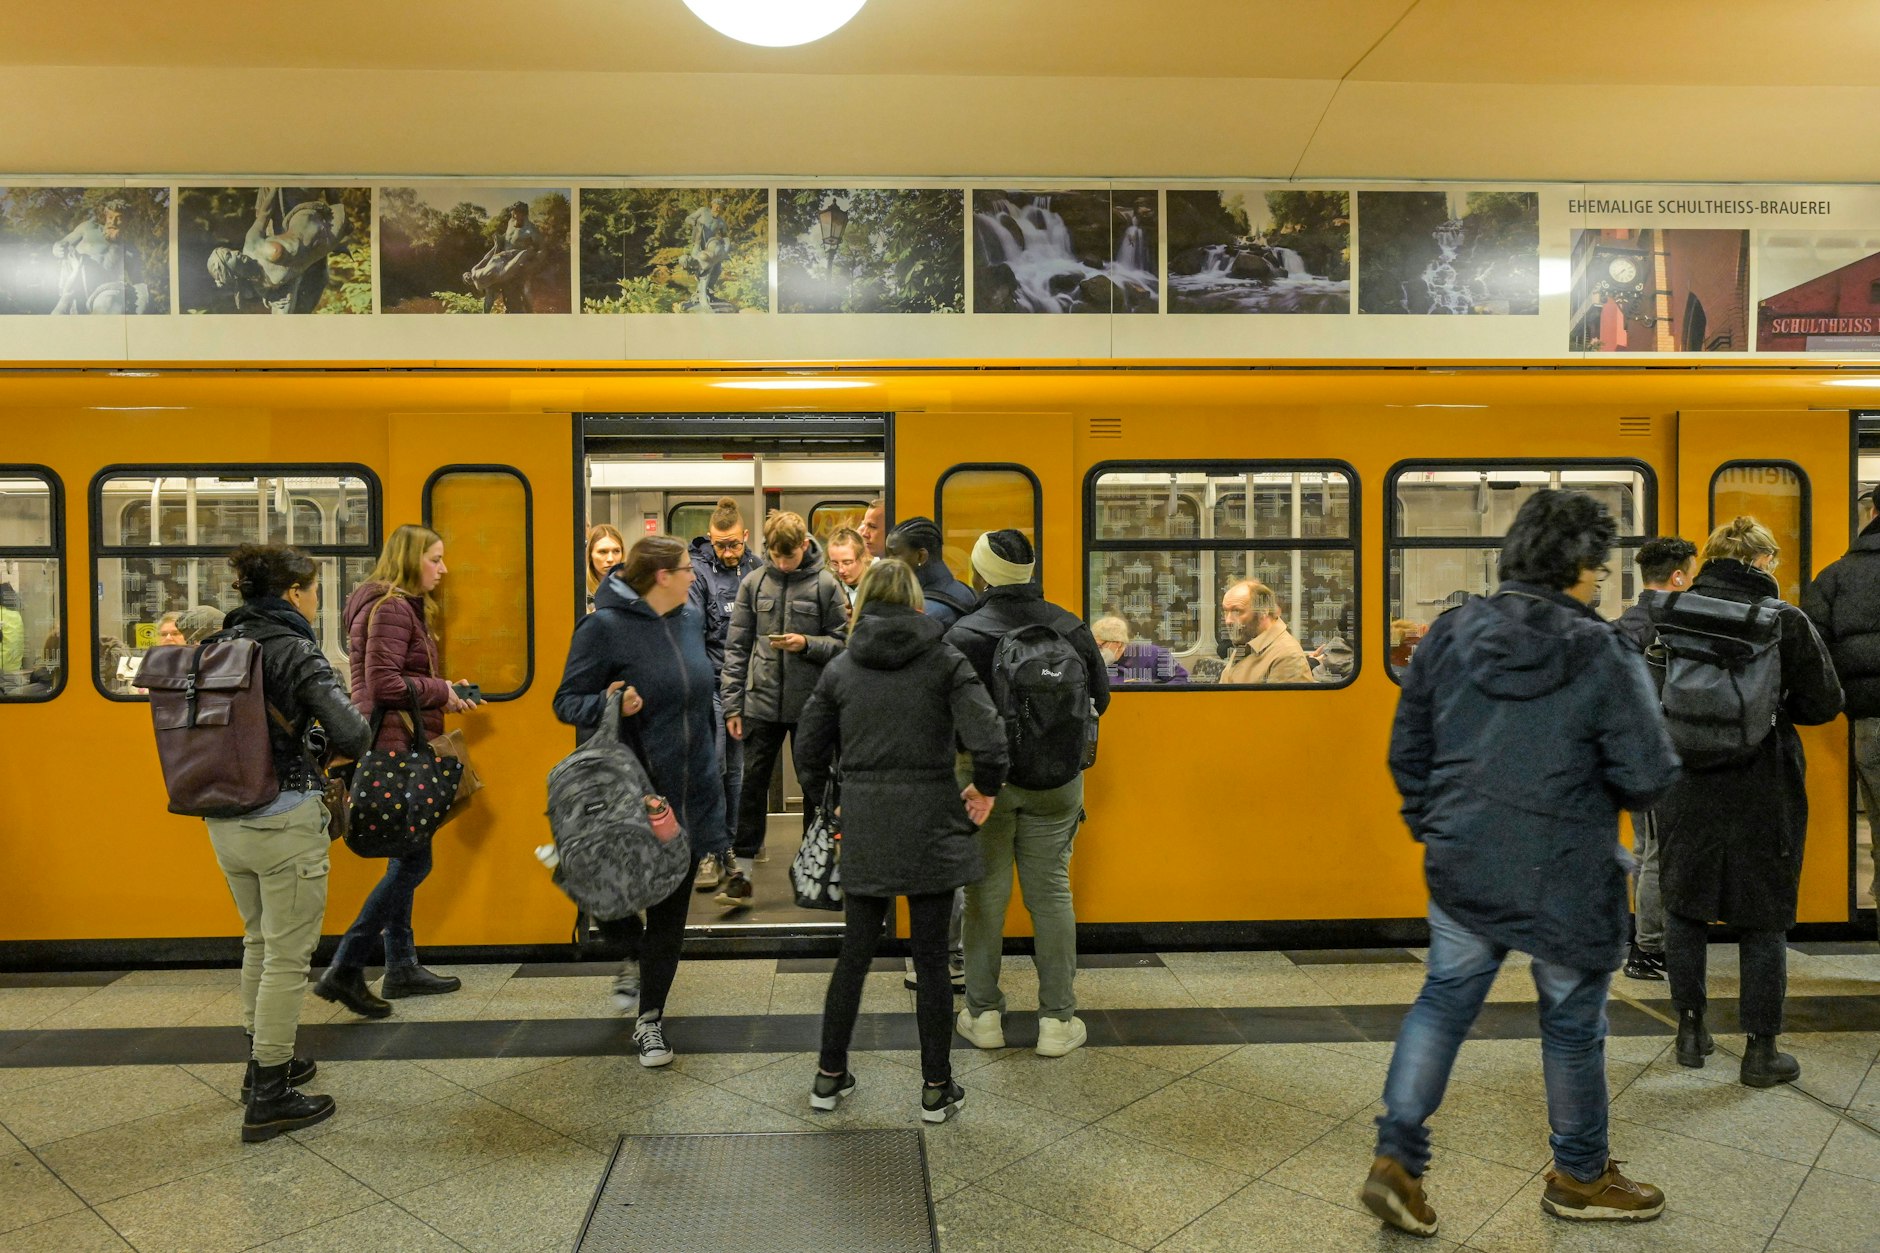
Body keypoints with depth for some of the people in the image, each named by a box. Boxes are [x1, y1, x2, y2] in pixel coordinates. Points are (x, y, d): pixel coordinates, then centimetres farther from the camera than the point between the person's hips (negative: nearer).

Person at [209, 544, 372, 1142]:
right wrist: (330, 748, -1)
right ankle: (269, 1098, 11)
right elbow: (353, 736, -23)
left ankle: (263, 1062, 37)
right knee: (288, 955, 3)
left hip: (225, 819, 8)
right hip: (283, 822, -8)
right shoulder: (295, 652, -16)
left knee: (259, 942, 23)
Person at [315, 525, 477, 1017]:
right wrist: (441, 692, -11)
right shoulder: (390, 608, -14)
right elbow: (383, 684, -22)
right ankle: (344, 971, -1)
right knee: (413, 861, -7)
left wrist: (442, 693, 6)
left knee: (405, 860, 15)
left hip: (396, 747, 11)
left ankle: (402, 967, 24)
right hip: (393, 746, -11)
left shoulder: (405, 607, 18)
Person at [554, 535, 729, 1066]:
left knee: (670, 912, 8)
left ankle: (649, 1017, 23)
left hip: (686, 794, 5)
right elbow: (567, 701, -8)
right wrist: (606, 705, -29)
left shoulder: (689, 617, 7)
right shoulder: (605, 626, -12)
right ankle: (632, 958, 40)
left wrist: (710, 765, 23)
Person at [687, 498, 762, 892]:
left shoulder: (758, 568, 6)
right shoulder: (698, 570, -5)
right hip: (712, 681, -3)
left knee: (737, 767, 10)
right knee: (711, 766, -6)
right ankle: (708, 852, 0)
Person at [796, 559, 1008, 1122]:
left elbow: (808, 749, 6)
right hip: (930, 827, -2)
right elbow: (988, 740, -16)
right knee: (931, 958, 8)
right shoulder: (946, 662, -6)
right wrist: (985, 788, 2)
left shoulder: (840, 668, 3)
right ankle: (937, 1089, 19)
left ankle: (830, 1076, 27)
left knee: (855, 953, 15)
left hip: (863, 828, 2)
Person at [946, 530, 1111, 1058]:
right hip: (1057, 782, 2)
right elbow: (1100, 698, 8)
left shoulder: (964, 635, -13)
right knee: (1051, 893, 10)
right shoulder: (1071, 628, -1)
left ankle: (983, 1014, 20)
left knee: (985, 894, 10)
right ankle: (1057, 1019, 16)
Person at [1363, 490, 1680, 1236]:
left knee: (1445, 999, 16)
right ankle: (1579, 1178, 35)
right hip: (1563, 881, -3)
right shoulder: (1599, 656, -14)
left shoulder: (1450, 635, -1)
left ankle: (1397, 1156, 11)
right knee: (1573, 1022, 16)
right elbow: (1648, 779, -13)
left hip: (1461, 866, 4)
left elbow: (1407, 747, 4)